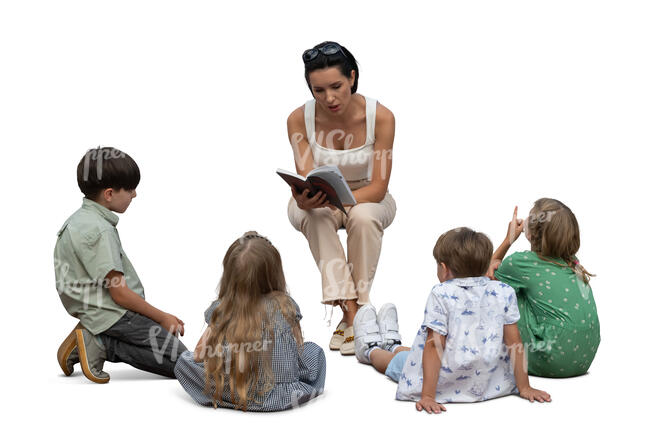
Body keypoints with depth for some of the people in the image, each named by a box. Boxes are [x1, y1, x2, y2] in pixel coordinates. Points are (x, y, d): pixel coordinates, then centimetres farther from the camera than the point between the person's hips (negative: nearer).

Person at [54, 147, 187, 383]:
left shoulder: (82, 219, 12)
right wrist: (162, 317, -7)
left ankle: (96, 340, 5)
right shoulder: (97, 230, -20)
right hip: (114, 315, -10)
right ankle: (102, 344, -10)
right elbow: (119, 294, -20)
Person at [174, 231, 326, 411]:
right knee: (314, 350, 25)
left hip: (229, 396, -1)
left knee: (184, 360, 20)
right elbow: (297, 349, 7)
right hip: (281, 398, 1)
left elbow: (199, 355, 4)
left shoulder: (219, 310, -5)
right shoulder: (286, 306, -5)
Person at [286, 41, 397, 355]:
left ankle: (355, 311, -28)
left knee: (364, 217, -37)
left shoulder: (380, 117, -22)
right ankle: (351, 312, -37)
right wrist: (304, 199, -46)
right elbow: (306, 181, -21)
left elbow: (378, 187, -22)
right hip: (319, 204, 1)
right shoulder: (299, 120, -19)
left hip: (368, 198, -1)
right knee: (316, 217, -35)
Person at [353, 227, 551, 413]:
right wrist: (524, 388, 3)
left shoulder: (441, 294, -17)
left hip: (448, 386, -4)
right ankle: (392, 345, 62)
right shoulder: (504, 292, -6)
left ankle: (371, 349, 59)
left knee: (400, 361, 29)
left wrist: (427, 396, -18)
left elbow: (435, 345, -19)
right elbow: (514, 343, -5)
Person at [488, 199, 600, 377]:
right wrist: (505, 266, 7)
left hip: (555, 364, -7)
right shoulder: (572, 262, 8)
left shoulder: (522, 262, -10)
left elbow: (488, 274, 12)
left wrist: (509, 239, 18)